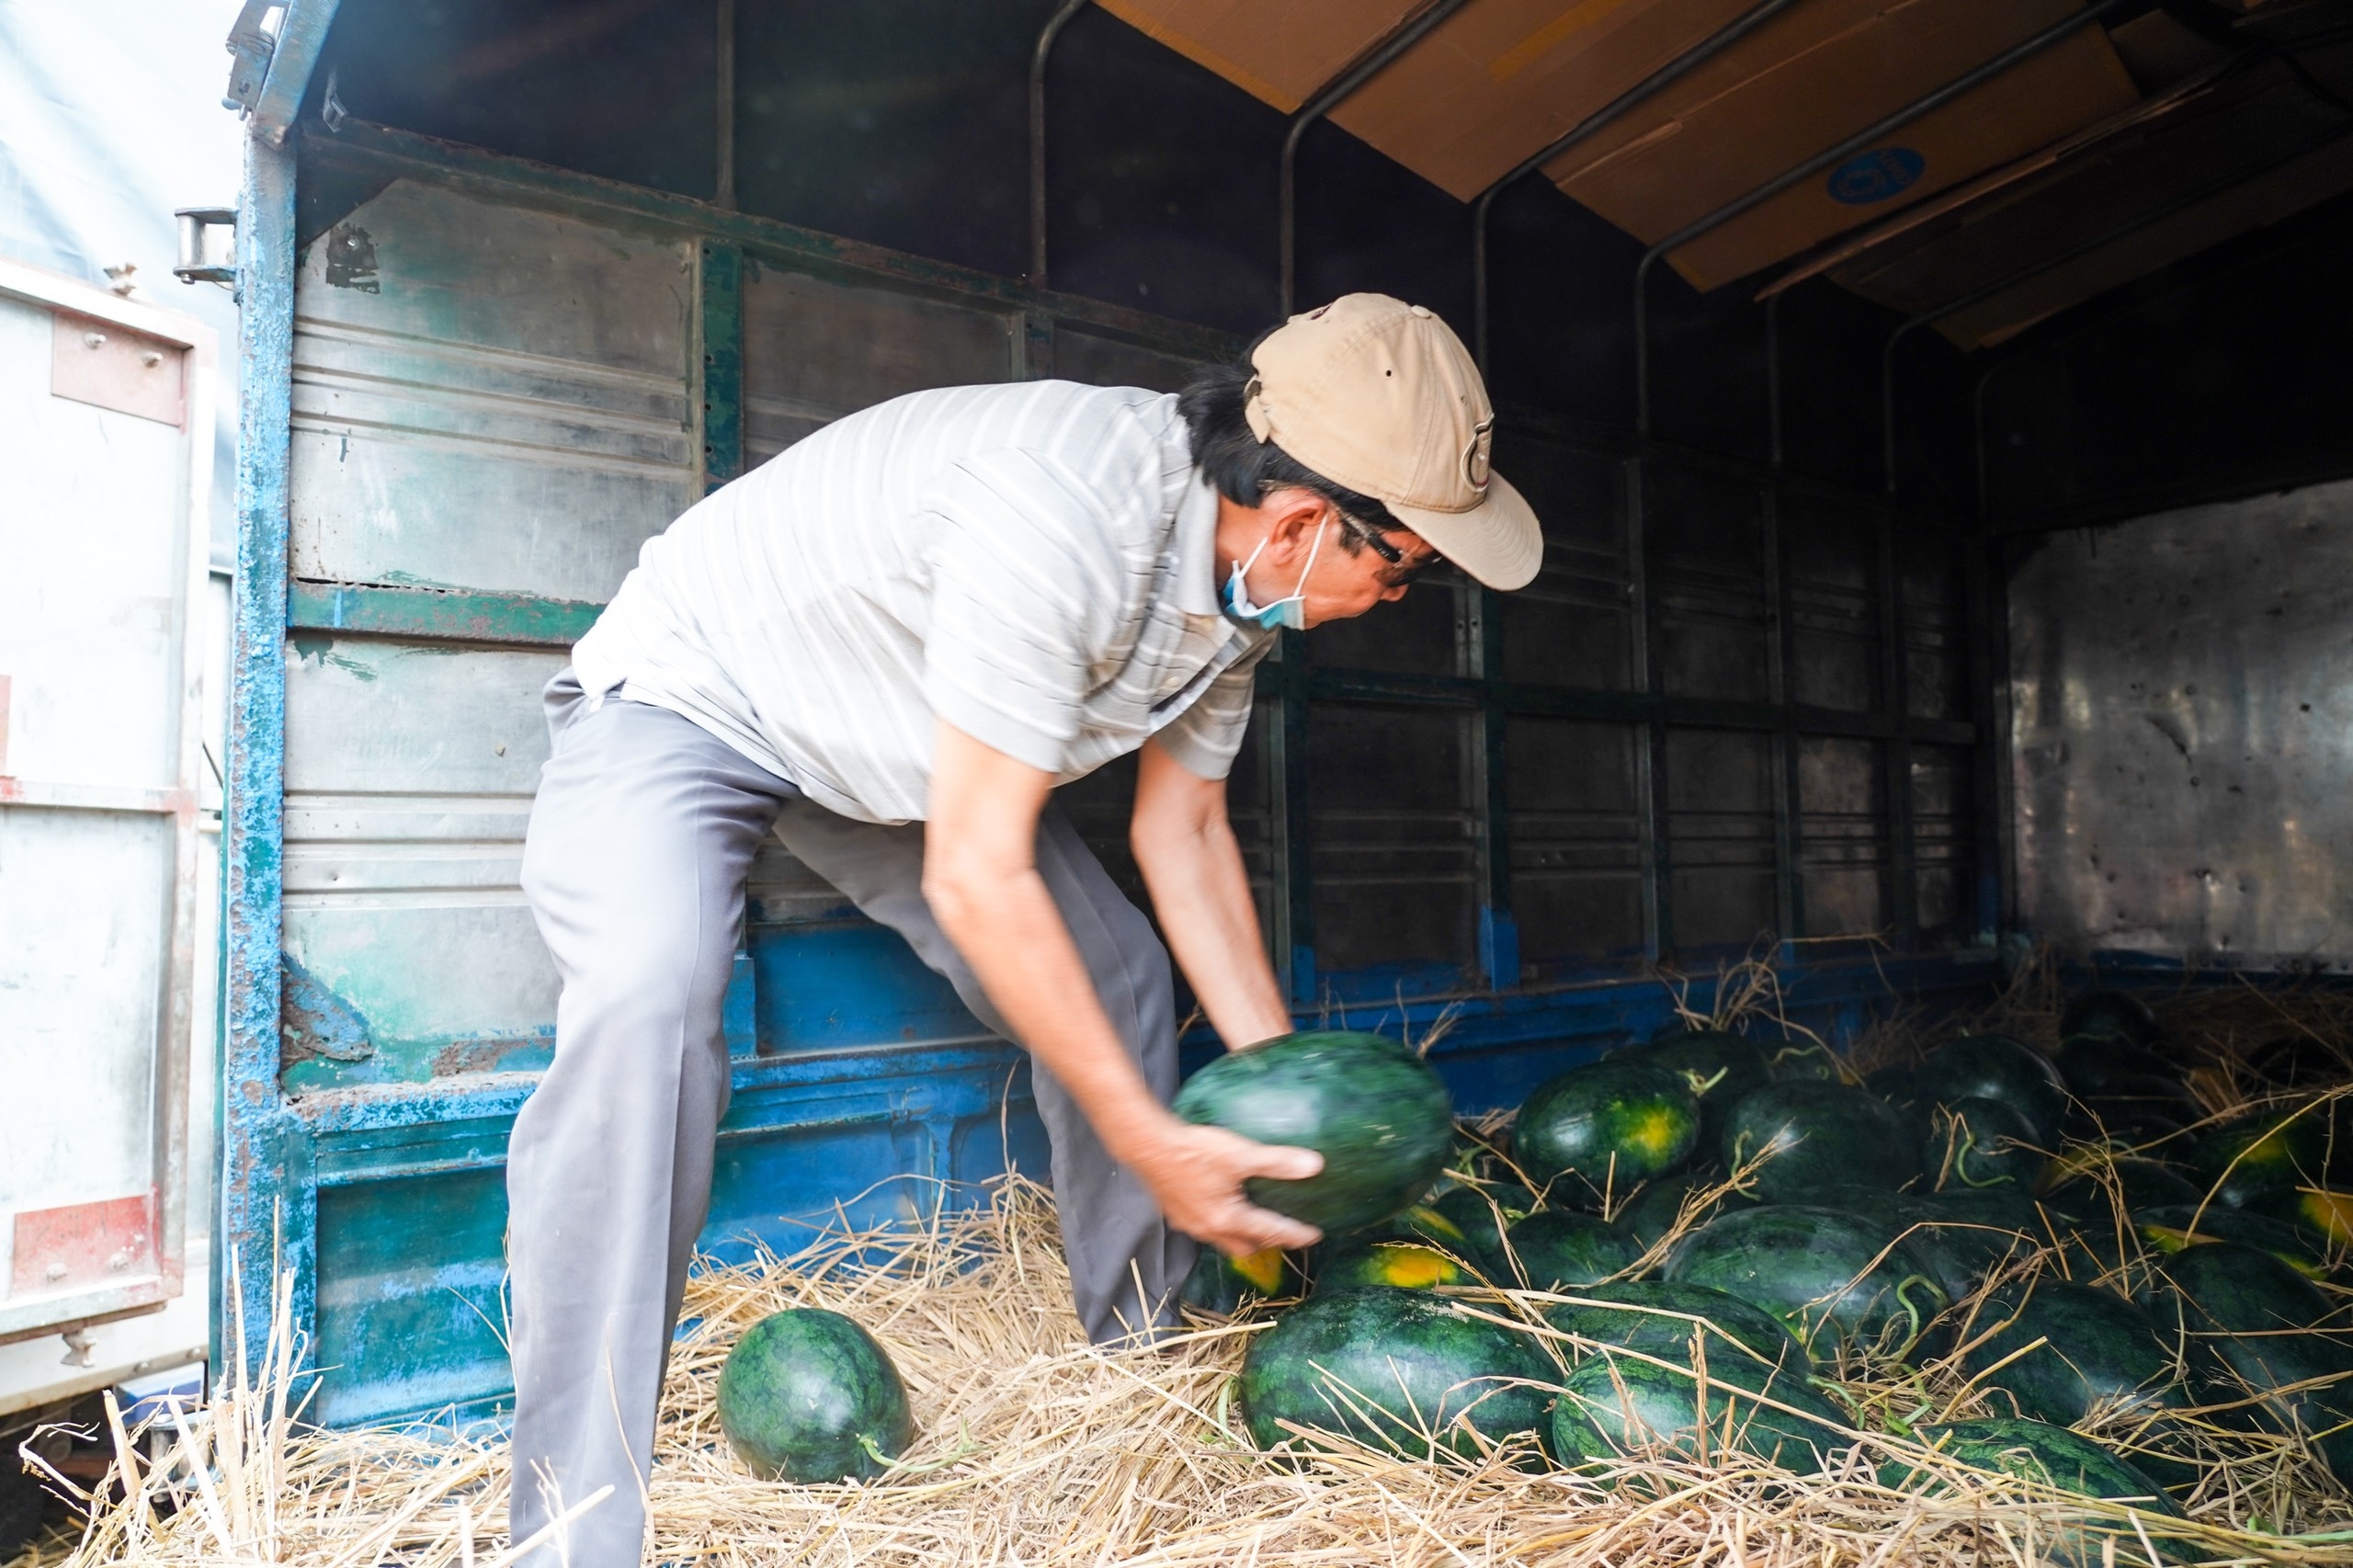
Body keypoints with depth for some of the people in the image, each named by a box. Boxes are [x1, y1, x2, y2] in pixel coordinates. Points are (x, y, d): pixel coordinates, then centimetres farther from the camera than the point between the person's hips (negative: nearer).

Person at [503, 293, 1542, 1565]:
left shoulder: (1244, 564, -10)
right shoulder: (1065, 511, -38)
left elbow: (1184, 829, -1)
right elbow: (975, 878, -34)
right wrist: (1152, 1141, -26)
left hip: (887, 753, 8)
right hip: (681, 699, -7)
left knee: (1117, 980, 3)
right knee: (649, 998, -34)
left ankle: (1142, 1356, 20)